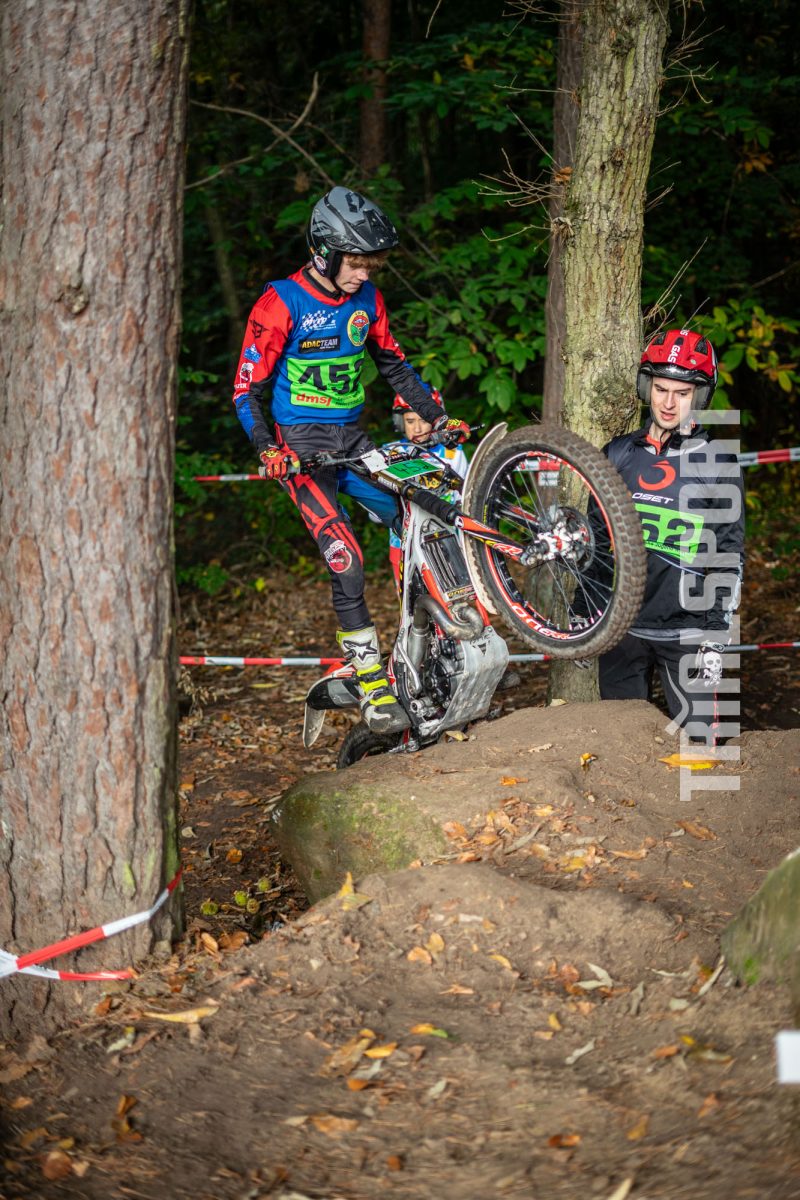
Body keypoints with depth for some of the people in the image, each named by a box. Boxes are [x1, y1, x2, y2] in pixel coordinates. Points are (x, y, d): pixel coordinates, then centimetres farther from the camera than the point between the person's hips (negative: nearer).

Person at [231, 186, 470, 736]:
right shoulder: (281, 304, -12)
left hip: (353, 439, 6)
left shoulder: (367, 299, 6)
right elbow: (249, 388, -11)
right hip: (301, 444, -6)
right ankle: (374, 689, -12)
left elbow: (395, 365, 18)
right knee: (347, 562, -17)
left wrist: (439, 416, 7)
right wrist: (268, 449, -25)